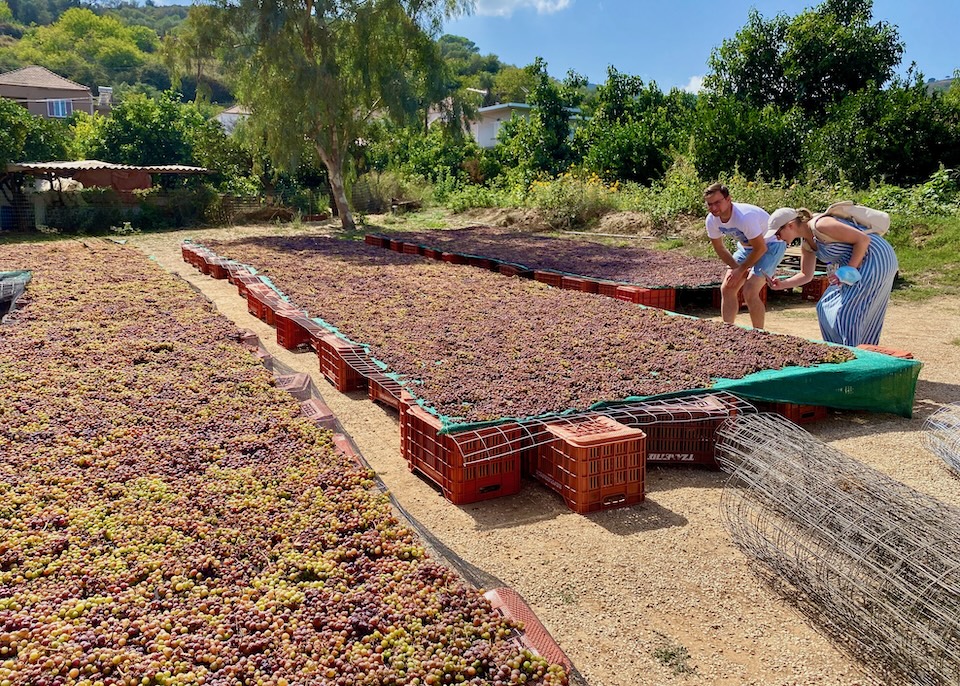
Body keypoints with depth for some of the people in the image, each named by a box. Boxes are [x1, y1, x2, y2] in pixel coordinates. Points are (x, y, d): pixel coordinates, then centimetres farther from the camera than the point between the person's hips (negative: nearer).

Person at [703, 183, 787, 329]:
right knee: (727, 288, 1)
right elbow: (720, 249, 0)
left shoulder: (744, 217, -35)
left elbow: (761, 248, -25)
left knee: (750, 292, -18)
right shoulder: (711, 220, -14)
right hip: (747, 246, 8)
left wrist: (741, 270, -18)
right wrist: (737, 268, -12)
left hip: (771, 245, -7)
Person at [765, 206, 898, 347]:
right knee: (827, 308, 11)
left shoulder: (820, 225, -22)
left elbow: (863, 239, -22)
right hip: (862, 263, 10)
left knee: (847, 311, -11)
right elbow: (806, 275, 12)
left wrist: (848, 270, -22)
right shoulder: (806, 243, 7)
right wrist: (781, 284, -4)